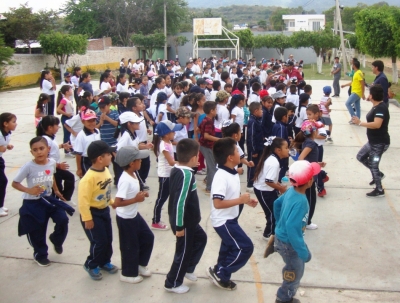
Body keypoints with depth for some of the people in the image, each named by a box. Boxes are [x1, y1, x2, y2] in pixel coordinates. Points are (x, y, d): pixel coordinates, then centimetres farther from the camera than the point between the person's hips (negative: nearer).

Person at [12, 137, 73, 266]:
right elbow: (14, 183, -15)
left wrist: (56, 191, 18)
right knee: (37, 231, 7)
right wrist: (29, 190, -29)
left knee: (63, 220, -8)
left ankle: (56, 240, 25)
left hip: (48, 199, 4)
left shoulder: (52, 163, -7)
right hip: (32, 203, -4)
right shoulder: (28, 167, -21)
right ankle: (40, 255, 32)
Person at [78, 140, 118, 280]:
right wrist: (87, 219, -20)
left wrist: (112, 202, 17)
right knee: (99, 242, 0)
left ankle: (105, 262, 38)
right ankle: (91, 265, 23)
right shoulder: (89, 178, -28)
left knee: (108, 239, 17)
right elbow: (83, 200, -24)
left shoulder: (106, 171, -3)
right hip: (93, 213, -8)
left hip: (104, 211, 8)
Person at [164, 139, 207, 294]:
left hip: (189, 220, 9)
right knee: (183, 251, 7)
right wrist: (179, 226, -24)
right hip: (184, 222, -9)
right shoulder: (186, 174, -29)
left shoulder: (176, 169, 0)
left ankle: (188, 269, 38)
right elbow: (180, 202, -31)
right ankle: (172, 283, 25)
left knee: (201, 238, 25)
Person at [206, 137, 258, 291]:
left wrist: (246, 200, 4)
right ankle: (220, 273, 7)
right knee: (245, 247, -5)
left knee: (229, 248, 23)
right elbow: (217, 203, -34)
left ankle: (219, 273, 41)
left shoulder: (233, 173, 2)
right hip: (223, 221, -10)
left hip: (230, 219, 10)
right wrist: (240, 200, -28)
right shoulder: (221, 177, -28)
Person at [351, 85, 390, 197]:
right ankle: (378, 174, 31)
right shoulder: (377, 106, 8)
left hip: (380, 143, -10)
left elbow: (377, 124, -37)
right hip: (373, 141, 10)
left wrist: (360, 123, -35)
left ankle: (379, 190, 15)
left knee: (373, 165, -1)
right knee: (361, 156, 19)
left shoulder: (381, 108, -23)